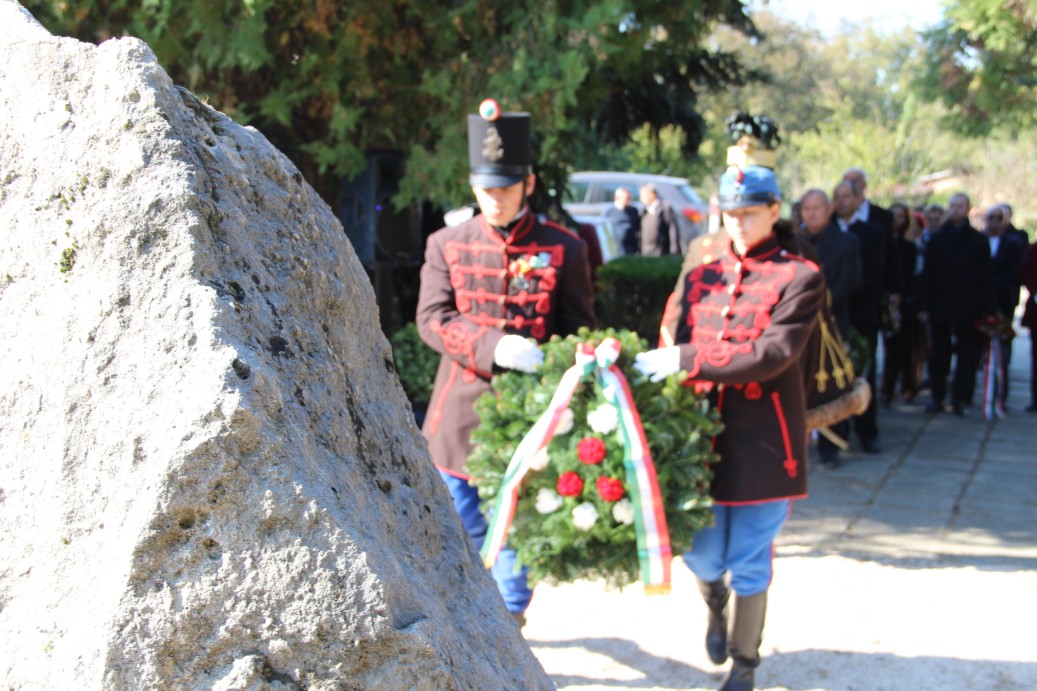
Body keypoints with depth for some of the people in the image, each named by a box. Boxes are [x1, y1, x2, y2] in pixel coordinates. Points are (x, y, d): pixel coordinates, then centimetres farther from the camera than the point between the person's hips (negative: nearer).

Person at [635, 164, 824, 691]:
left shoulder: (800, 278, -5)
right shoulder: (702, 276, 11)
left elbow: (772, 354, -16)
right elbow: (680, 346, 10)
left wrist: (687, 360, -21)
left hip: (763, 442, -3)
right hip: (703, 434, 4)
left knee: (749, 560, 4)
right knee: (701, 553, 7)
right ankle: (715, 605, 43)